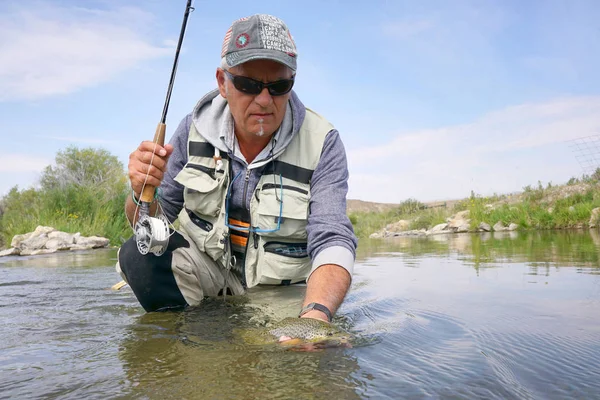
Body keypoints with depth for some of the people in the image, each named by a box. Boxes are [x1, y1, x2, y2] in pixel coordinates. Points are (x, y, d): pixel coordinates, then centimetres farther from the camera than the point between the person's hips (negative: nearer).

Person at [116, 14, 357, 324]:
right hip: (205, 268, 1)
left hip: (278, 294, -1)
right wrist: (143, 194, -26)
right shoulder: (196, 128, -9)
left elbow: (333, 242, -25)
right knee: (138, 254, -23)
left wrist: (316, 313, -46)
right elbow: (151, 222, -1)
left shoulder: (323, 144, -17)